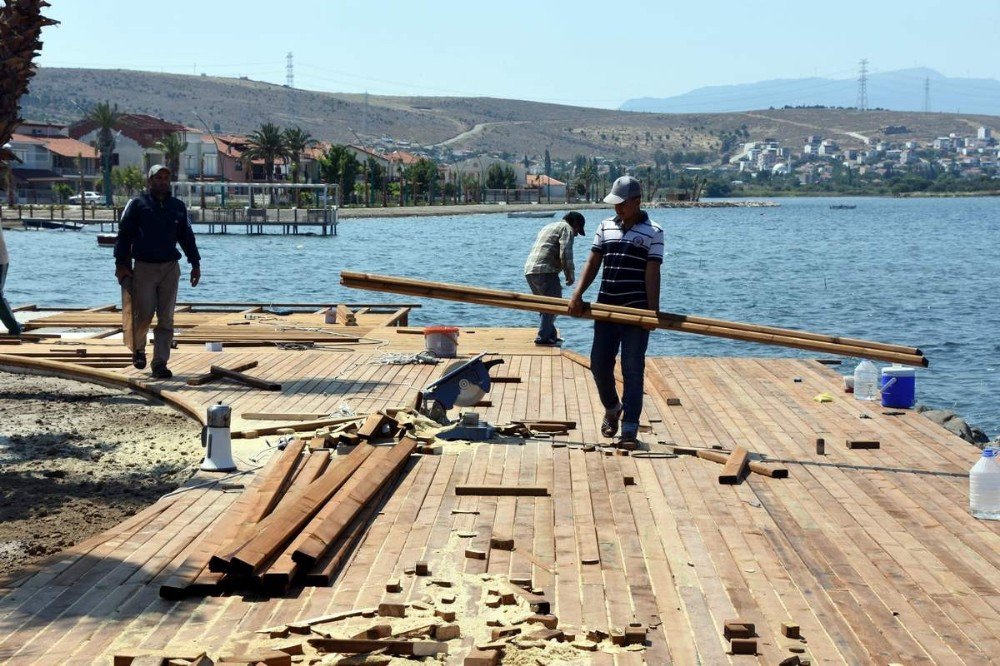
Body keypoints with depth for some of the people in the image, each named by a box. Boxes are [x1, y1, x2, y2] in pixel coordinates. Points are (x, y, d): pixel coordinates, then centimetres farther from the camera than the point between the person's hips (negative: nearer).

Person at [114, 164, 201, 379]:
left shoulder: (178, 206, 11)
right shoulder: (137, 204, 1)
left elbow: (187, 236, 18)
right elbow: (124, 234, 0)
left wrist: (195, 264, 13)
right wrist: (121, 264, -6)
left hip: (170, 268, 3)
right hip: (144, 268, -3)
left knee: (166, 319, 0)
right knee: (144, 315, -3)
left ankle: (160, 363, 4)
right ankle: (138, 348, 27)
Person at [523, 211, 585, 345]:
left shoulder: (548, 227, 30)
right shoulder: (566, 228, 2)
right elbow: (565, 254, -11)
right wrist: (570, 275, -2)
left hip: (529, 270, 9)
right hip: (545, 271, -9)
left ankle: (551, 335, 20)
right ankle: (543, 337, -9)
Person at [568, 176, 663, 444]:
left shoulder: (653, 232, -3)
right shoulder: (605, 227, 10)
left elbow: (652, 273, -8)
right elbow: (593, 263, 7)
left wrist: (653, 311, -14)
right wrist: (577, 294, -6)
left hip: (636, 310, -4)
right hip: (606, 308, 4)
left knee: (632, 370, -2)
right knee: (599, 364, 6)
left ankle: (630, 427, 1)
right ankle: (612, 408, 32)